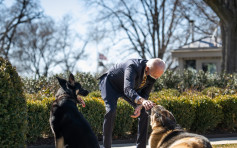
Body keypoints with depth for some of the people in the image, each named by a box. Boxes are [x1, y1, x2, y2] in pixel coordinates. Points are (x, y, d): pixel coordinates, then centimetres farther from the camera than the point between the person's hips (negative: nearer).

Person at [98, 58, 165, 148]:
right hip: (111, 83, -6)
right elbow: (128, 90, -57)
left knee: (144, 112, -4)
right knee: (111, 111, -27)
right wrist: (142, 101, -75)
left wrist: (139, 106, -31)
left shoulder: (155, 72, -22)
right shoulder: (132, 67, -43)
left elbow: (145, 93, -11)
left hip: (131, 87, 6)